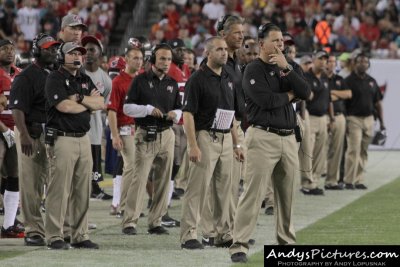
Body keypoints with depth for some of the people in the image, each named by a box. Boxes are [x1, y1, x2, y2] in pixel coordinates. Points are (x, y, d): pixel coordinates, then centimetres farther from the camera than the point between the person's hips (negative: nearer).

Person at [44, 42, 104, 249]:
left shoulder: (85, 80, 18)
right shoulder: (55, 79, -4)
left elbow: (101, 104, 7)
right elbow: (64, 106, -17)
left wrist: (79, 98, -9)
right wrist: (89, 104, -1)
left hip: (83, 139, 7)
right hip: (62, 139, -7)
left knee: (82, 191, 7)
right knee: (59, 189, -8)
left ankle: (80, 236, 12)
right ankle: (54, 237, -5)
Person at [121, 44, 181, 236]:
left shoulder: (172, 83, 15)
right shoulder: (141, 81, -1)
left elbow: (179, 109, 21)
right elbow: (127, 107, -3)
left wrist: (175, 114, -1)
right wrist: (148, 109, -15)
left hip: (167, 135, 5)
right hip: (145, 136, -5)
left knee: (163, 180, 5)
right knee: (139, 178, -10)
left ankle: (155, 222, 11)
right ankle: (129, 222, -8)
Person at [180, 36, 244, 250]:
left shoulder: (228, 80, 15)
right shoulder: (198, 79, -9)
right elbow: (188, 113, -14)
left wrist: (236, 144, 17)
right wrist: (193, 145, -21)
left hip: (225, 140, 7)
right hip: (205, 138, -7)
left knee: (224, 190, 10)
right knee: (197, 188, -8)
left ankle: (222, 234, 16)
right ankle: (188, 235, -6)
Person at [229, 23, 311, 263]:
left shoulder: (285, 68, 16)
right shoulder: (254, 70, -4)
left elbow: (306, 93, 2)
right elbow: (266, 100, -18)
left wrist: (286, 68, -8)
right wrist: (289, 95, 0)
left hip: (289, 138, 7)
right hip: (264, 137, -7)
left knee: (288, 194, 12)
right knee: (254, 192, -12)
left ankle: (287, 243, 22)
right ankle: (239, 245, -12)